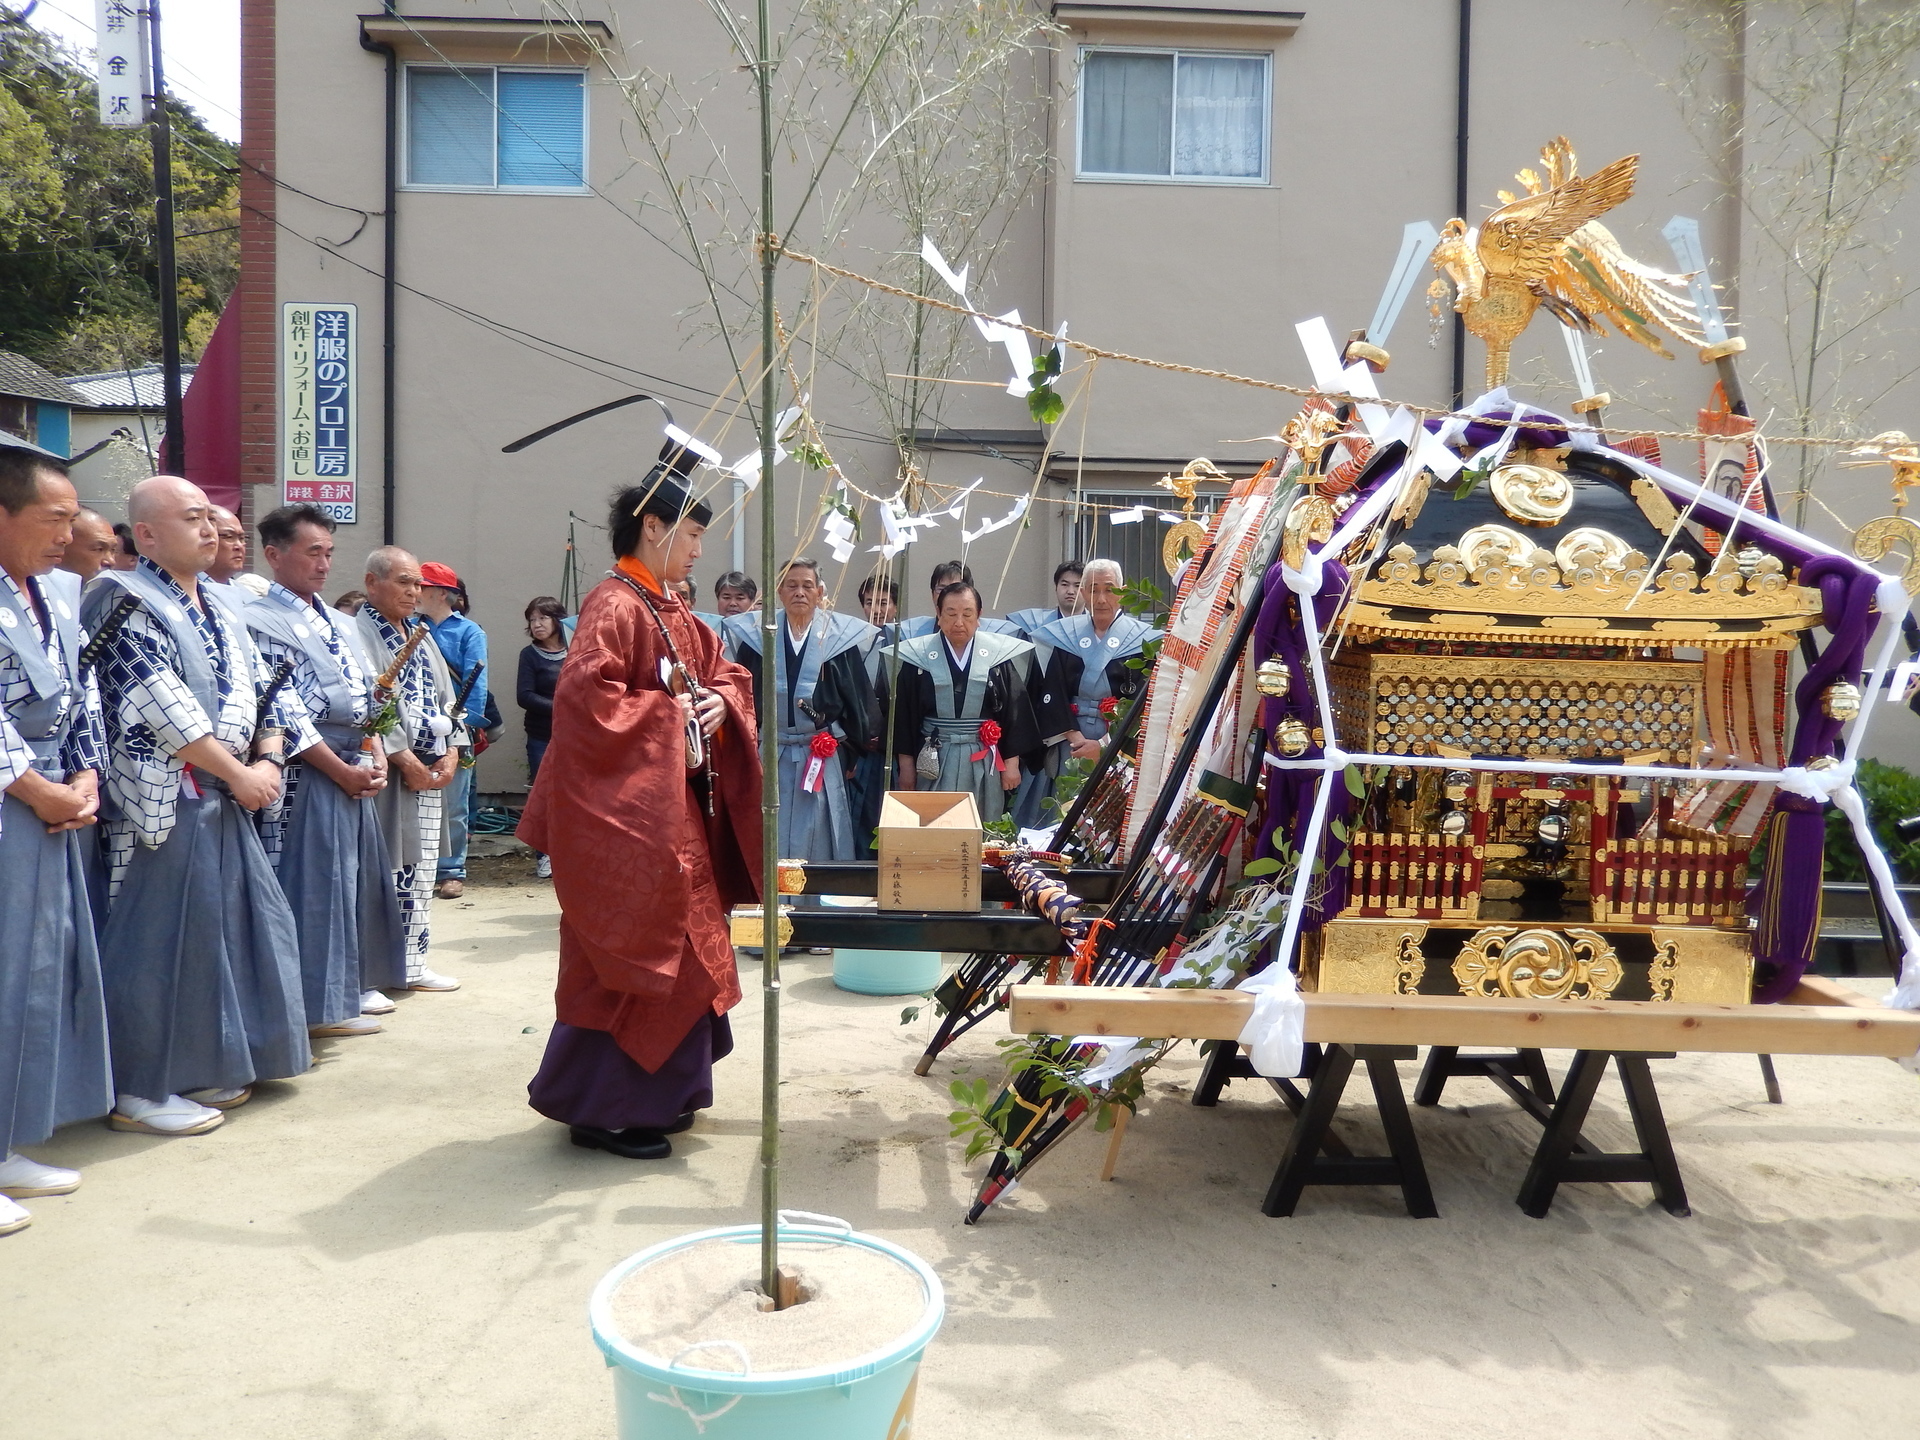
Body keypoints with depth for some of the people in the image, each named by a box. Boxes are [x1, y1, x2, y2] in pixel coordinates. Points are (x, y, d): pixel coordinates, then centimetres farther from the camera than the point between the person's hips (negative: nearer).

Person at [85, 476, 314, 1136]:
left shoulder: (220, 610, 17)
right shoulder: (127, 604, -8)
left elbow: (263, 690, 14)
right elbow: (164, 709, -16)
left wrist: (267, 761, -4)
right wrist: (239, 773, -13)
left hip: (228, 801, 8)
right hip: (164, 801, -8)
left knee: (225, 925, 11)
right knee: (159, 938, -4)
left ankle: (198, 1069, 24)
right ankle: (140, 1090, 6)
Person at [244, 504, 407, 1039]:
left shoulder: (341, 624, 16)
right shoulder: (262, 623, -10)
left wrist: (377, 758, 3)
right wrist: (342, 770, -14)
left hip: (356, 770, 8)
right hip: (308, 773, -8)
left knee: (360, 875, 14)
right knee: (316, 882, -2)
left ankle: (354, 984, 27)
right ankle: (320, 1003, 8)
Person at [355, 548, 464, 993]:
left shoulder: (421, 635, 18)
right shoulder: (359, 635, -7)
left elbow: (444, 697, 16)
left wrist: (450, 753, 2)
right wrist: (406, 760, -17)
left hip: (431, 771, 8)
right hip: (389, 770, -7)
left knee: (420, 871, 11)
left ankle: (412, 963, 19)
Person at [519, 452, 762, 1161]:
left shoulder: (670, 611, 14)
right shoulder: (614, 606, -15)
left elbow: (726, 671, 20)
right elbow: (584, 700, -26)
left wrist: (719, 703, -2)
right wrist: (670, 715, -18)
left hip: (675, 809, 10)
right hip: (625, 813, -10)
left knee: (673, 953, 15)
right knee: (630, 957, -2)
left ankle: (652, 1093, 28)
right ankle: (601, 1109, 13)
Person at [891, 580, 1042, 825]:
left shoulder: (1000, 653, -1)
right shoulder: (917, 656, -1)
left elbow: (1015, 712, 2)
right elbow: (905, 713, 3)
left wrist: (1012, 762, 0)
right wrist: (906, 764, 2)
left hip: (985, 763, 0)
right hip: (935, 762, 0)